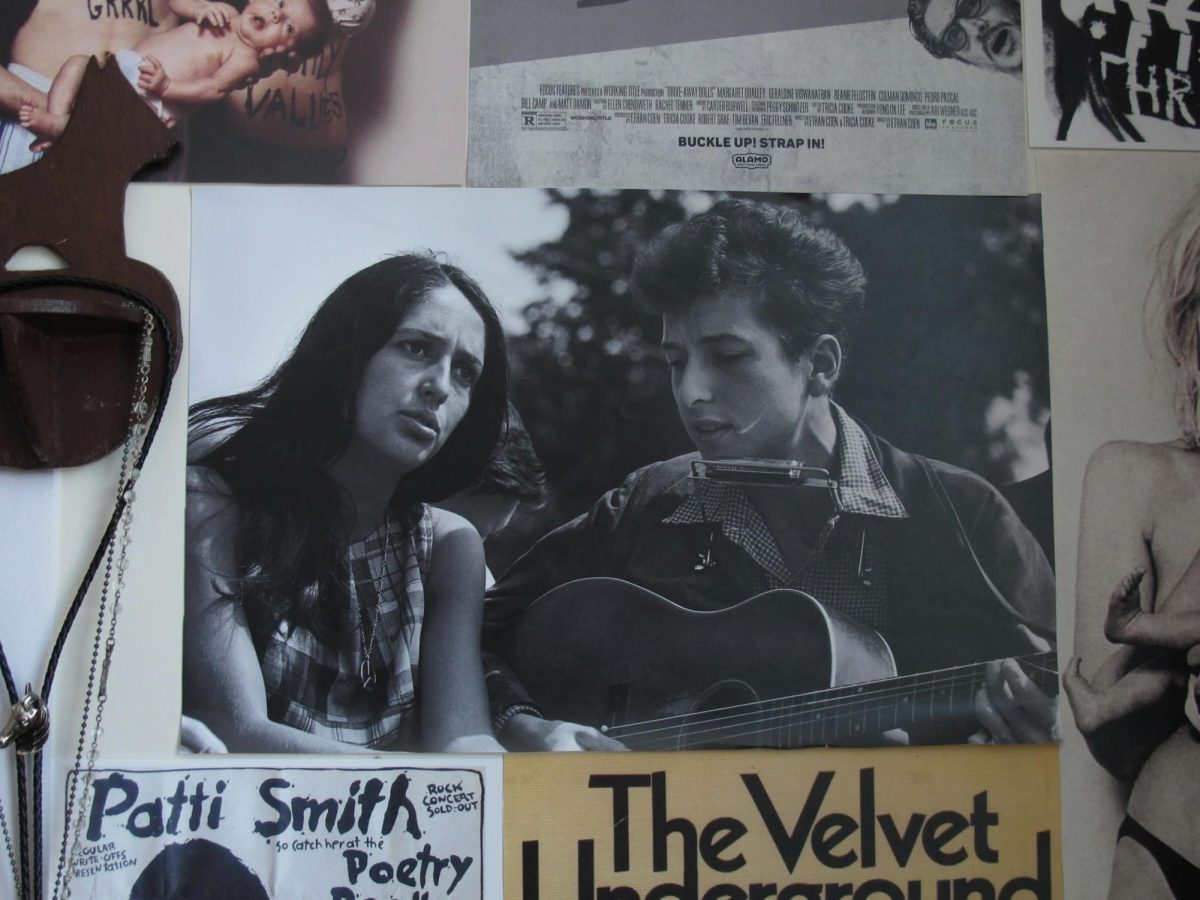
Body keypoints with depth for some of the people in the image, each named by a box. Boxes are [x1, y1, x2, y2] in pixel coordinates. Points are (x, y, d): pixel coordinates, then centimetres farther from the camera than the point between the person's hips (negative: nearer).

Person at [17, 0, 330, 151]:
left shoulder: (245, 59, -5)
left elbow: (215, 88, -18)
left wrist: (166, 87, -28)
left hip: (150, 98, -7)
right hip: (122, 64, 8)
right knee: (77, 62, -7)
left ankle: (64, 130, -32)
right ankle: (56, 118, -20)